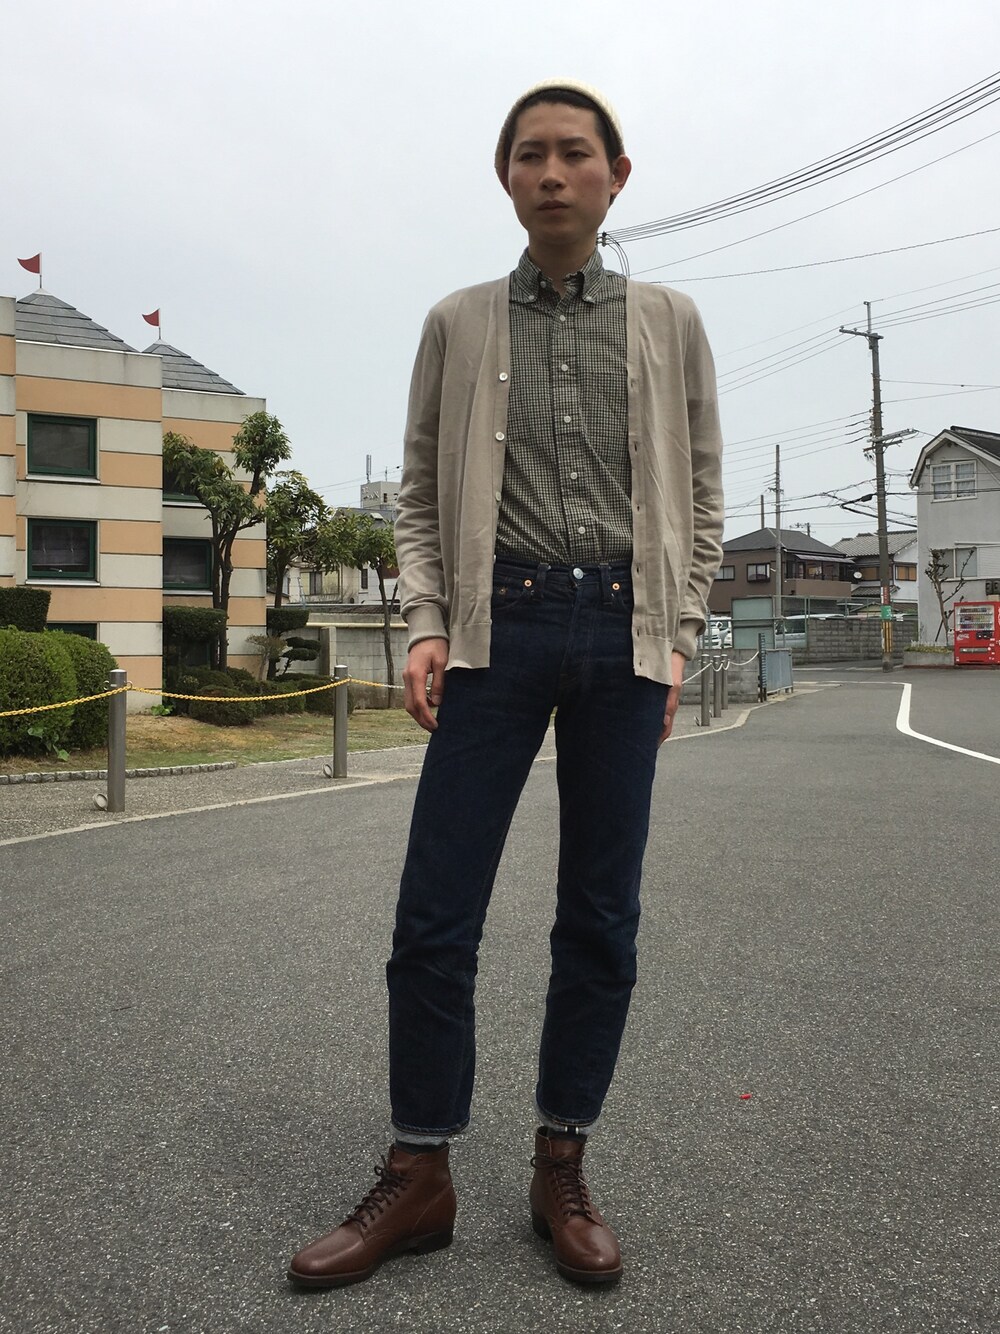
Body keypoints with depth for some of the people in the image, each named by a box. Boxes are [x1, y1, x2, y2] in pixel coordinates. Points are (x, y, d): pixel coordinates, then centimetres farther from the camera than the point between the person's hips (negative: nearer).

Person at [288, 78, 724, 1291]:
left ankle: (562, 1172, 20)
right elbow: (418, 494, 11)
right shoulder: (457, 324, 12)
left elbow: (701, 494, 12)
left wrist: (677, 640, 3)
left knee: (600, 919, 5)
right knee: (434, 916, -3)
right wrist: (428, 627, -2)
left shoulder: (669, 323, 12)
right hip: (499, 628, 0)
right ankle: (418, 1176, 14)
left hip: (626, 631, 1)